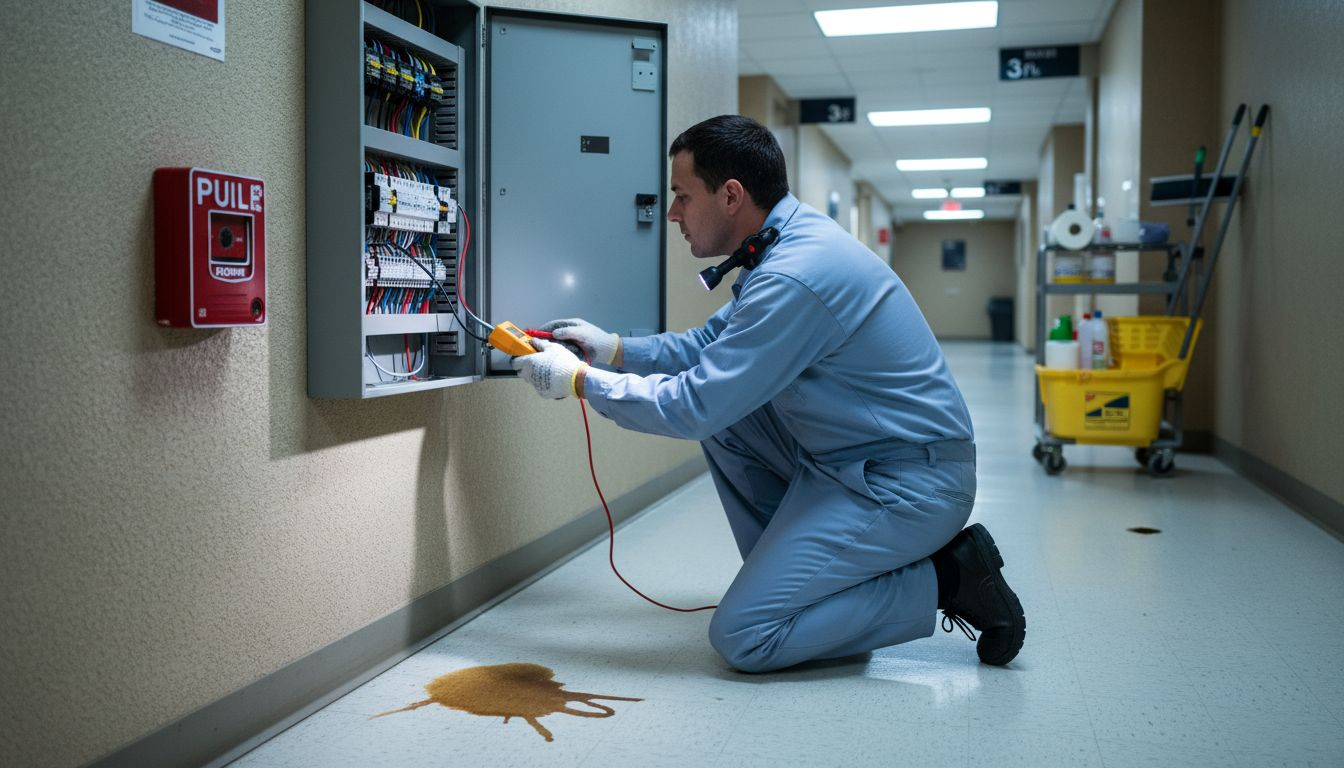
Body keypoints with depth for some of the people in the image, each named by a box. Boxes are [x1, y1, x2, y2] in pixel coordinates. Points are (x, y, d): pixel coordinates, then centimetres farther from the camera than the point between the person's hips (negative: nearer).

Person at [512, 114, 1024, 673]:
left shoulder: (795, 278, -26)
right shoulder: (792, 240, 6)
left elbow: (694, 407, -22)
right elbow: (714, 342, 19)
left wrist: (579, 380, -10)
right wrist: (615, 350, 11)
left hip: (907, 485, -10)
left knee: (741, 638, -11)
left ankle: (943, 579, -2)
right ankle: (784, 568, 16)